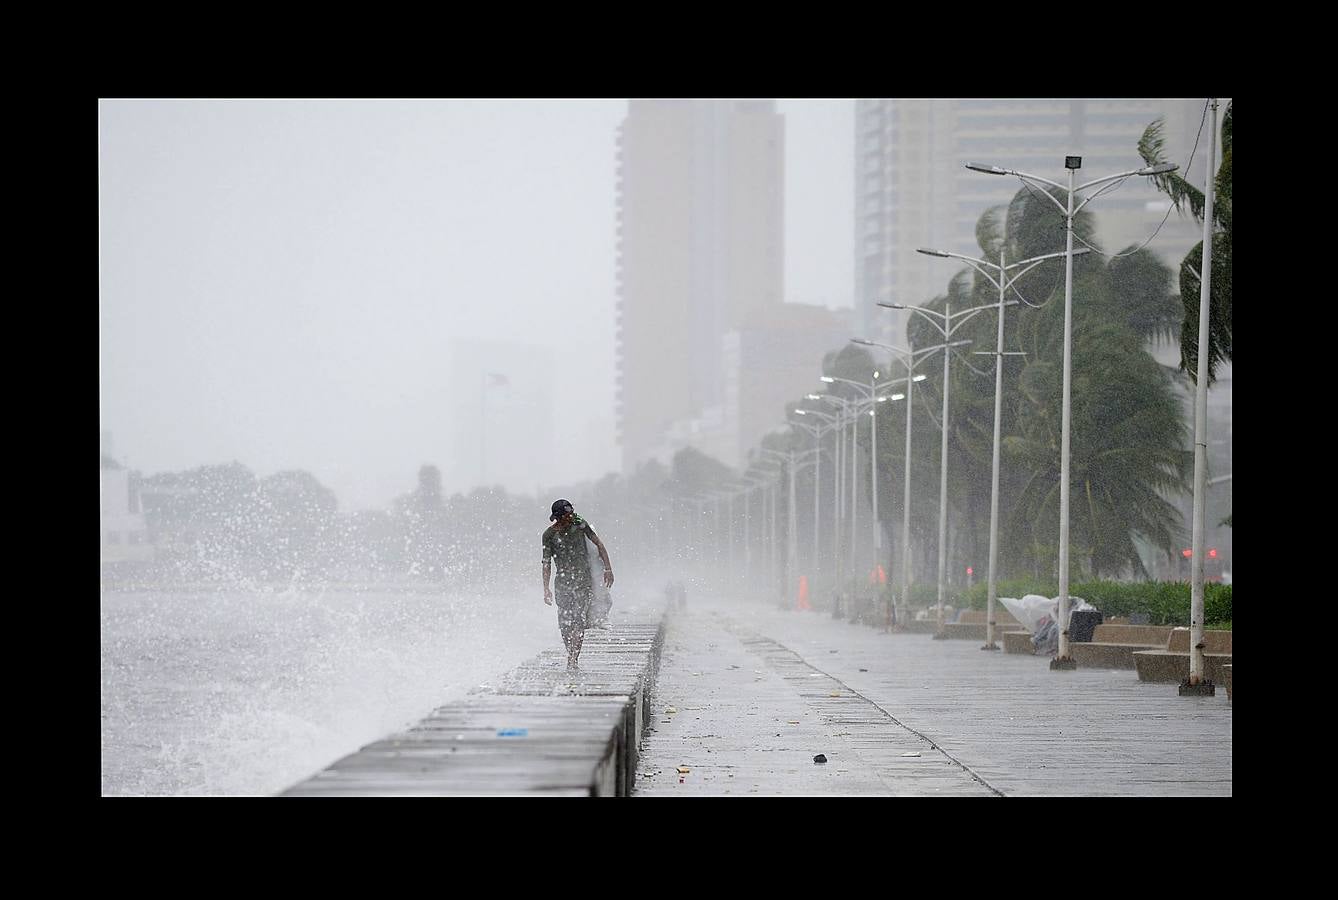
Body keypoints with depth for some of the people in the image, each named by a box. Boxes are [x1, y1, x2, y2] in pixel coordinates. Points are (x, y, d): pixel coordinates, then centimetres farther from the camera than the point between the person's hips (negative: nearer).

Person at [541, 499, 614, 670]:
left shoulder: (580, 525, 0)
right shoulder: (549, 535, -1)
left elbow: (598, 544, 8)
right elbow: (546, 563, 3)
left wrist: (608, 569, 2)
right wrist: (546, 588, -3)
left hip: (583, 580, -1)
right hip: (562, 582, 1)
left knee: (579, 620, -15)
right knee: (565, 624, -2)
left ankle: (572, 661, -20)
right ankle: (572, 656, 15)